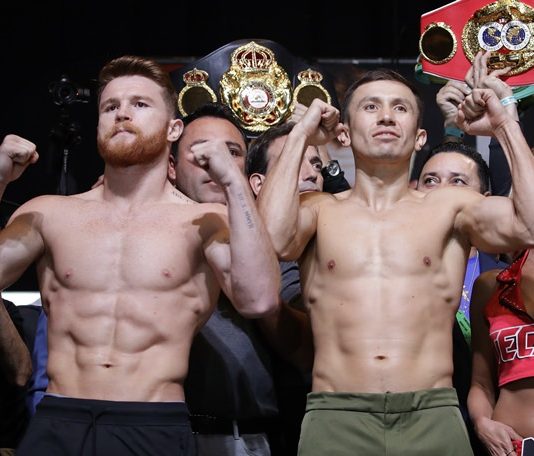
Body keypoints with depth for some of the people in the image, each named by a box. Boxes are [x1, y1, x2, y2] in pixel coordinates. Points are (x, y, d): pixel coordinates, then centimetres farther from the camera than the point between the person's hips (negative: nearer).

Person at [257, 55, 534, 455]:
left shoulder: (449, 207, 11)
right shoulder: (320, 210, 11)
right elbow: (271, 240, -11)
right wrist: (300, 136, -1)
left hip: (432, 417, 1)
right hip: (336, 418, 0)